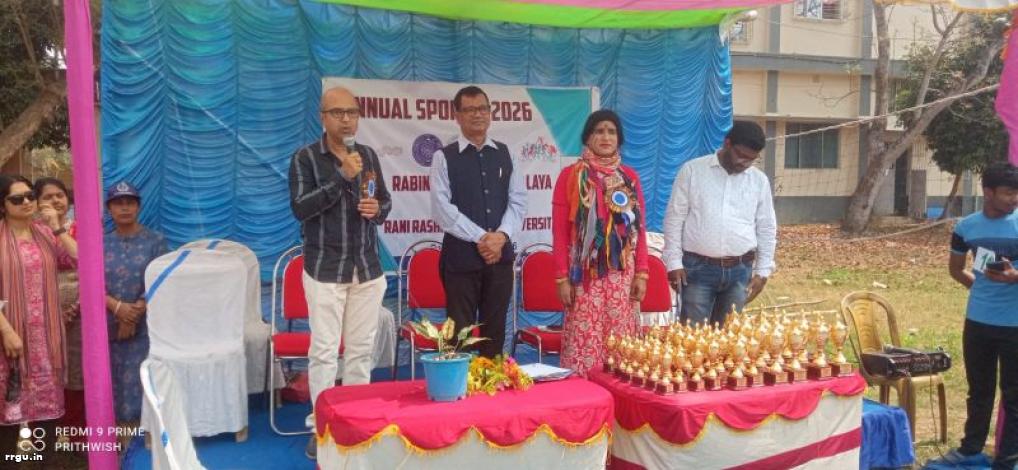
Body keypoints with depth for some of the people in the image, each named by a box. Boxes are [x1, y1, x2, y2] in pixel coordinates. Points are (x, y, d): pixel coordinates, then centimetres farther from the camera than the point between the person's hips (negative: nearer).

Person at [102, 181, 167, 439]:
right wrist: (117, 307, -16)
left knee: (141, 379, -4)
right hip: (109, 325, 3)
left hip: (145, 326, -3)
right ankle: (120, 426, 14)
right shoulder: (101, 244, 8)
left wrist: (134, 314, -15)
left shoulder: (155, 241, 0)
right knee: (113, 380, 4)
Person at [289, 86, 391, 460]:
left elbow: (385, 201, 18)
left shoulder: (369, 155, 9)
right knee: (324, 350, -2)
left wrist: (377, 209, -6)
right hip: (325, 269, -4)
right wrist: (342, 177, -21)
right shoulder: (306, 158, -5)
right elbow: (300, 207, -15)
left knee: (361, 348, 9)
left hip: (368, 267, 4)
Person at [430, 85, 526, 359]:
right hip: (461, 256, -3)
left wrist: (501, 236, -11)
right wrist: (480, 238, -15)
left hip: (501, 255, 4)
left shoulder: (504, 154, 11)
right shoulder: (444, 157, -1)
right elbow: (442, 209, -10)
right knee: (460, 332, 2)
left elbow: (518, 201, 5)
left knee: (495, 330, 10)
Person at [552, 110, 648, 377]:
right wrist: (562, 278, -7)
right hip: (586, 274, -3)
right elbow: (560, 232, -2)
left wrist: (642, 273, 3)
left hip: (623, 274, 3)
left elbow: (640, 229, 11)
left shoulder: (629, 177, 11)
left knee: (620, 339, 5)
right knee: (585, 340, -5)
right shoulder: (571, 175, 1)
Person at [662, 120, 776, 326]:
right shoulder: (692, 170, -3)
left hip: (739, 270, 3)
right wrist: (674, 262, -6)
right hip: (698, 268, -3)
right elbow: (674, 218, -2)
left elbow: (767, 229, 12)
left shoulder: (760, 180, 6)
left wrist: (763, 270, 7)